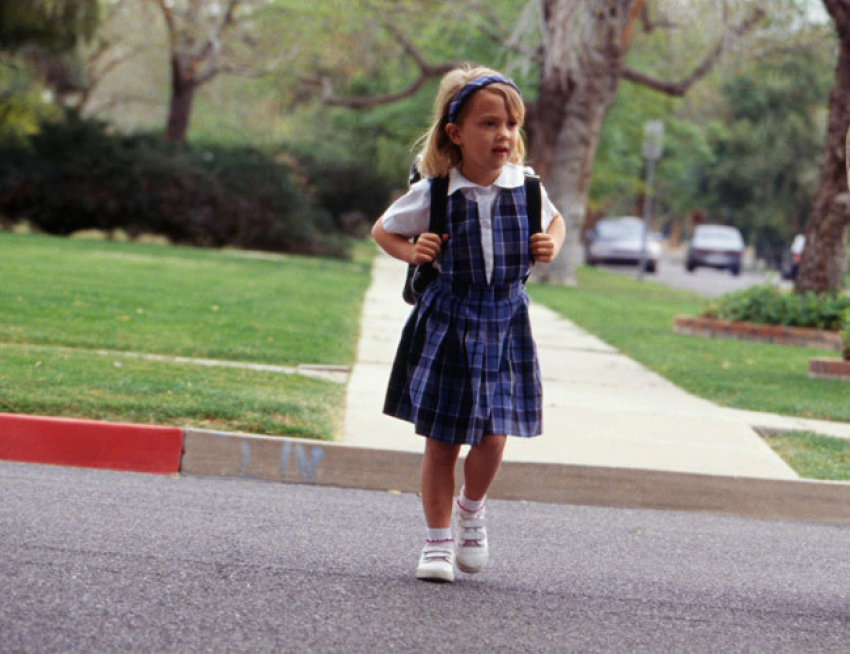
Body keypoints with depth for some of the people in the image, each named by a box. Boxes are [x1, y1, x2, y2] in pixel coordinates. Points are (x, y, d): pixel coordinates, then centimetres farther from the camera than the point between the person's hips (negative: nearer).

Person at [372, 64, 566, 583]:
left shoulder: (525, 186, -2)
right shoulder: (434, 194, -9)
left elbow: (554, 219, 19)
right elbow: (384, 229, 6)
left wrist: (552, 244, -1)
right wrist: (411, 251, -12)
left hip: (505, 322, 2)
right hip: (447, 322, -2)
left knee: (493, 435, -4)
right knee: (442, 441, 4)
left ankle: (471, 507, 27)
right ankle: (438, 538, 19)